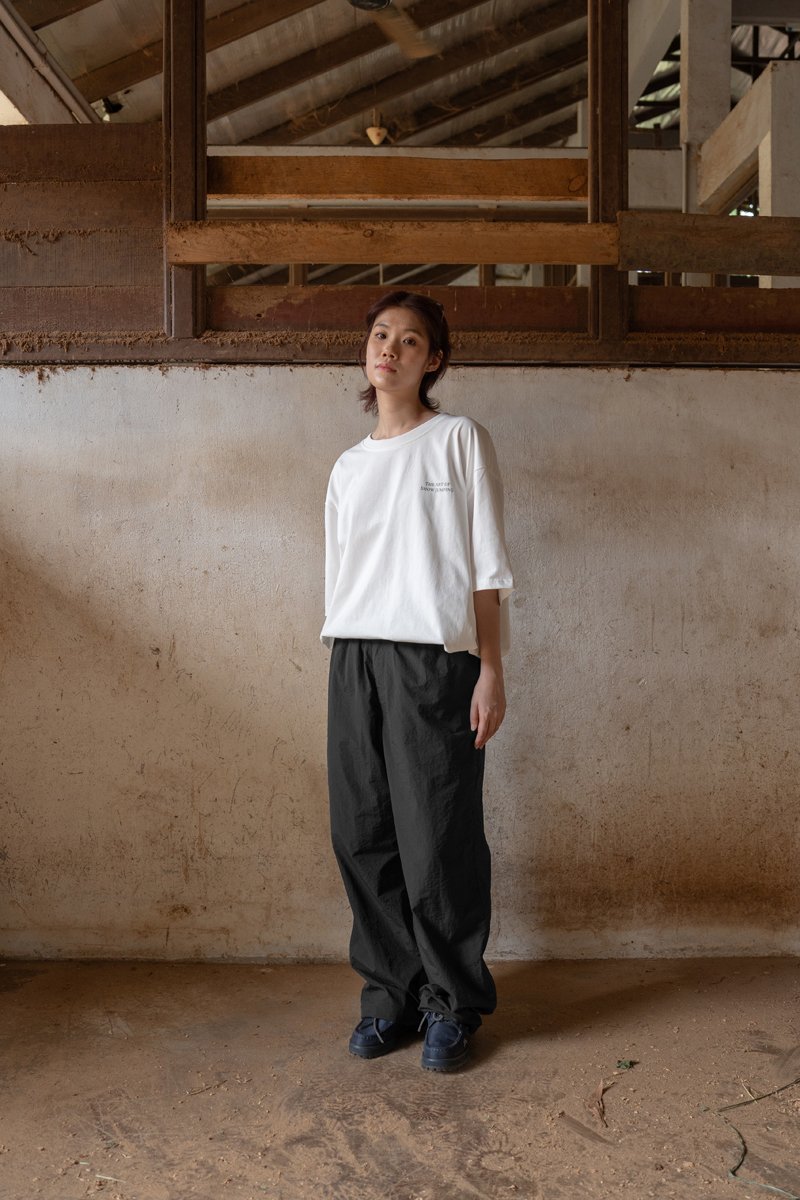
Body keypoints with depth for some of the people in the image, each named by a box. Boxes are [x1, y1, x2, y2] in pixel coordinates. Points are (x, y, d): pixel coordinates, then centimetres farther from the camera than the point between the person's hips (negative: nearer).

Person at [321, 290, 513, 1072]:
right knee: (362, 836, 6)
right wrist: (344, 663, 11)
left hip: (434, 656, -5)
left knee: (439, 840, -2)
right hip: (354, 658, 5)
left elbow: (486, 568, -1)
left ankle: (450, 1005, 15)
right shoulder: (348, 467, 18)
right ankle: (389, 992, 22)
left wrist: (491, 671, -8)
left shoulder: (458, 440, 4)